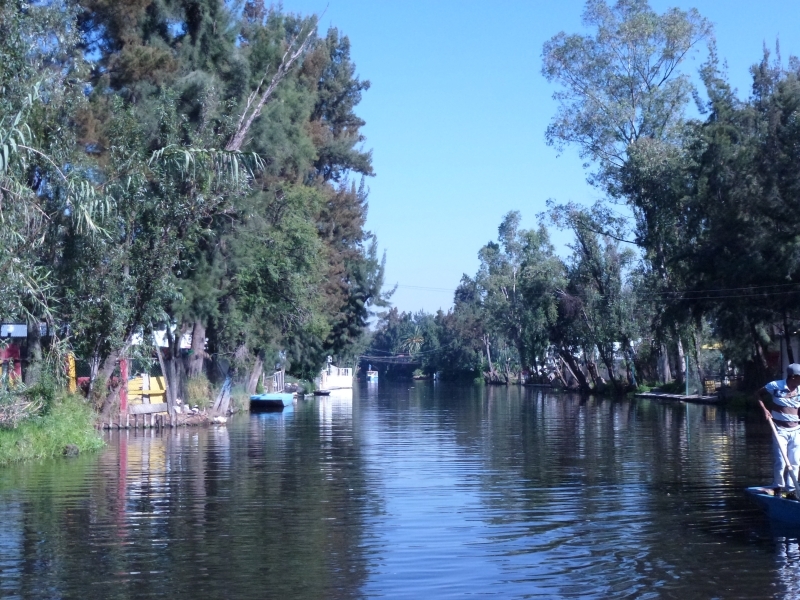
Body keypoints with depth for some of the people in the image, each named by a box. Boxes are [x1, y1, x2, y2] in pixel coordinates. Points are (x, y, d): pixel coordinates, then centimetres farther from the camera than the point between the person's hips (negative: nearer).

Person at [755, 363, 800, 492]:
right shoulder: (775, 386, -9)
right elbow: (758, 394, 1)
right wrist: (765, 409, -11)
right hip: (780, 430, -4)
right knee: (780, 462, -6)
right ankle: (777, 488, 12)